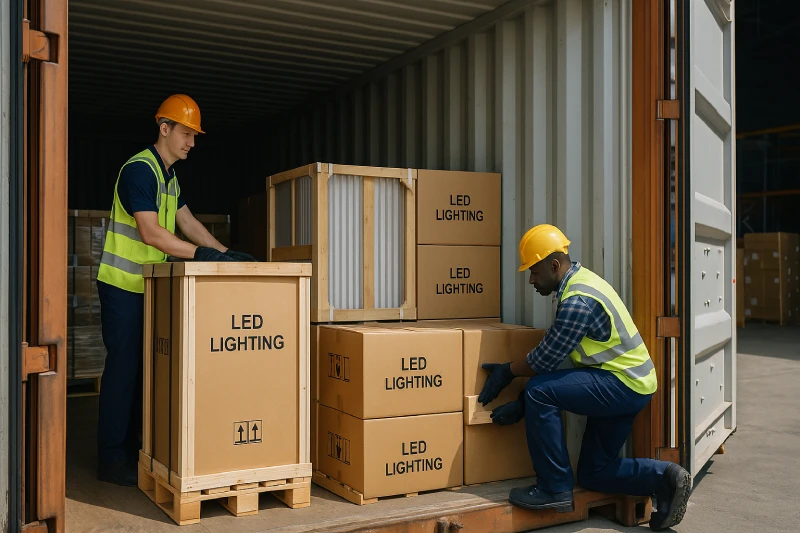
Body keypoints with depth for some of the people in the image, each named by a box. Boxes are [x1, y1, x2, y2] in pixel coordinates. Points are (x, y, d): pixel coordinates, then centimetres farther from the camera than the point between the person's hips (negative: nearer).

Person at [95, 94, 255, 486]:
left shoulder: (170, 177, 15)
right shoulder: (140, 169, -16)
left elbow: (188, 223, 19)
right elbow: (150, 233, -24)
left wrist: (226, 253, 10)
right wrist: (202, 254, -27)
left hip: (148, 286, 9)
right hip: (123, 284, -9)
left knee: (141, 366, 11)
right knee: (123, 366, -6)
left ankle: (130, 449, 21)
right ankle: (111, 460, 3)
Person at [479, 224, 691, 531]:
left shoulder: (577, 301, -24)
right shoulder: (578, 280, 8)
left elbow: (545, 359, -18)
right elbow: (552, 355, 10)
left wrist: (507, 371, 0)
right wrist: (522, 404, 7)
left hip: (624, 385, -10)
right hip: (628, 383, 10)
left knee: (539, 392, -22)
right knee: (594, 473, 13)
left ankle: (555, 488, -11)